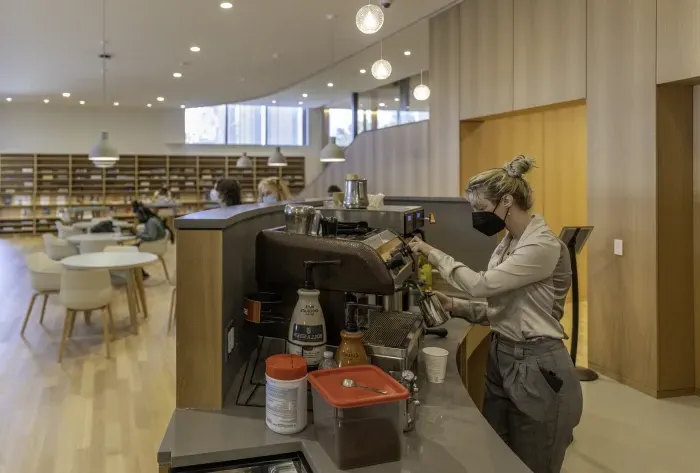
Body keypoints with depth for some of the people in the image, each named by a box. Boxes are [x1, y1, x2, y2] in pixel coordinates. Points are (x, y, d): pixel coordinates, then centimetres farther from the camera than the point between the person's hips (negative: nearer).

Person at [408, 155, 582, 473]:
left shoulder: (544, 245, -19)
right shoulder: (508, 242, 9)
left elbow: (483, 284, -26)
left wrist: (434, 254, -14)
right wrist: (455, 306, -1)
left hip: (536, 368, -9)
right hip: (501, 360, 9)